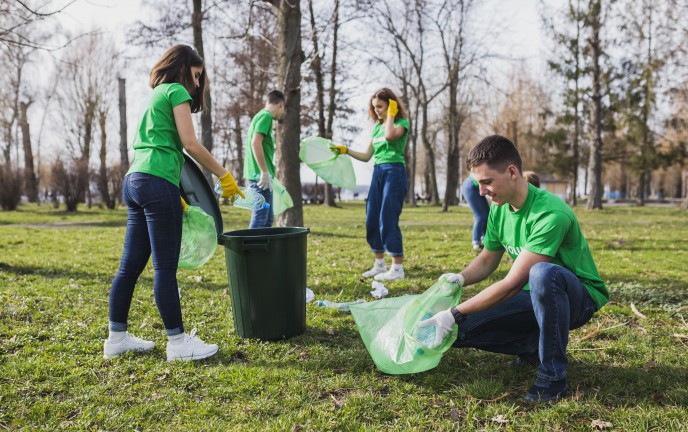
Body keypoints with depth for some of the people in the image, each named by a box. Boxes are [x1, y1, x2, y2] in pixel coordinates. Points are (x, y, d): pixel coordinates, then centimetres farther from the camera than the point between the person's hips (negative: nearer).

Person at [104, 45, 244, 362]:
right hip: (157, 183, -9)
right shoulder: (176, 91, 0)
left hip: (134, 181, 9)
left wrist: (174, 196, 26)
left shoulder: (154, 97, 26)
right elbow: (190, 144, -10)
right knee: (165, 267, -5)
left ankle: (116, 338, 19)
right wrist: (224, 175, -3)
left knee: (131, 265, 11)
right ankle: (178, 342, 2)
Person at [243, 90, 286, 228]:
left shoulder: (262, 115, 19)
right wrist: (265, 172, -21)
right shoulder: (266, 116, -9)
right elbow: (256, 143, -21)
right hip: (260, 175, -10)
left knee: (268, 218, 15)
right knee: (260, 218, -8)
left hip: (259, 175, 10)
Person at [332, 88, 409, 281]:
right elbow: (366, 156, 18)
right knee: (372, 220, 6)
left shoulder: (402, 122, -1)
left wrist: (390, 115, -9)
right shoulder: (377, 127, 18)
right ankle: (380, 264, 18)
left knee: (388, 220, -12)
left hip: (394, 172, -7)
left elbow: (390, 135, -25)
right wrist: (346, 150, 7)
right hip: (378, 173, 8)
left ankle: (397, 268, -5)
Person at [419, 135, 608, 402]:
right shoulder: (499, 208, -4)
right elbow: (487, 260, 10)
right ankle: (534, 347, 9)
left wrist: (455, 314, -28)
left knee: (543, 273, -42)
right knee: (460, 331, -10)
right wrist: (460, 278, -13)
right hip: (535, 296, 7)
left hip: (579, 297, -6)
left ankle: (553, 375, -23)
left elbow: (513, 284, -30)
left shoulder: (551, 214, -29)